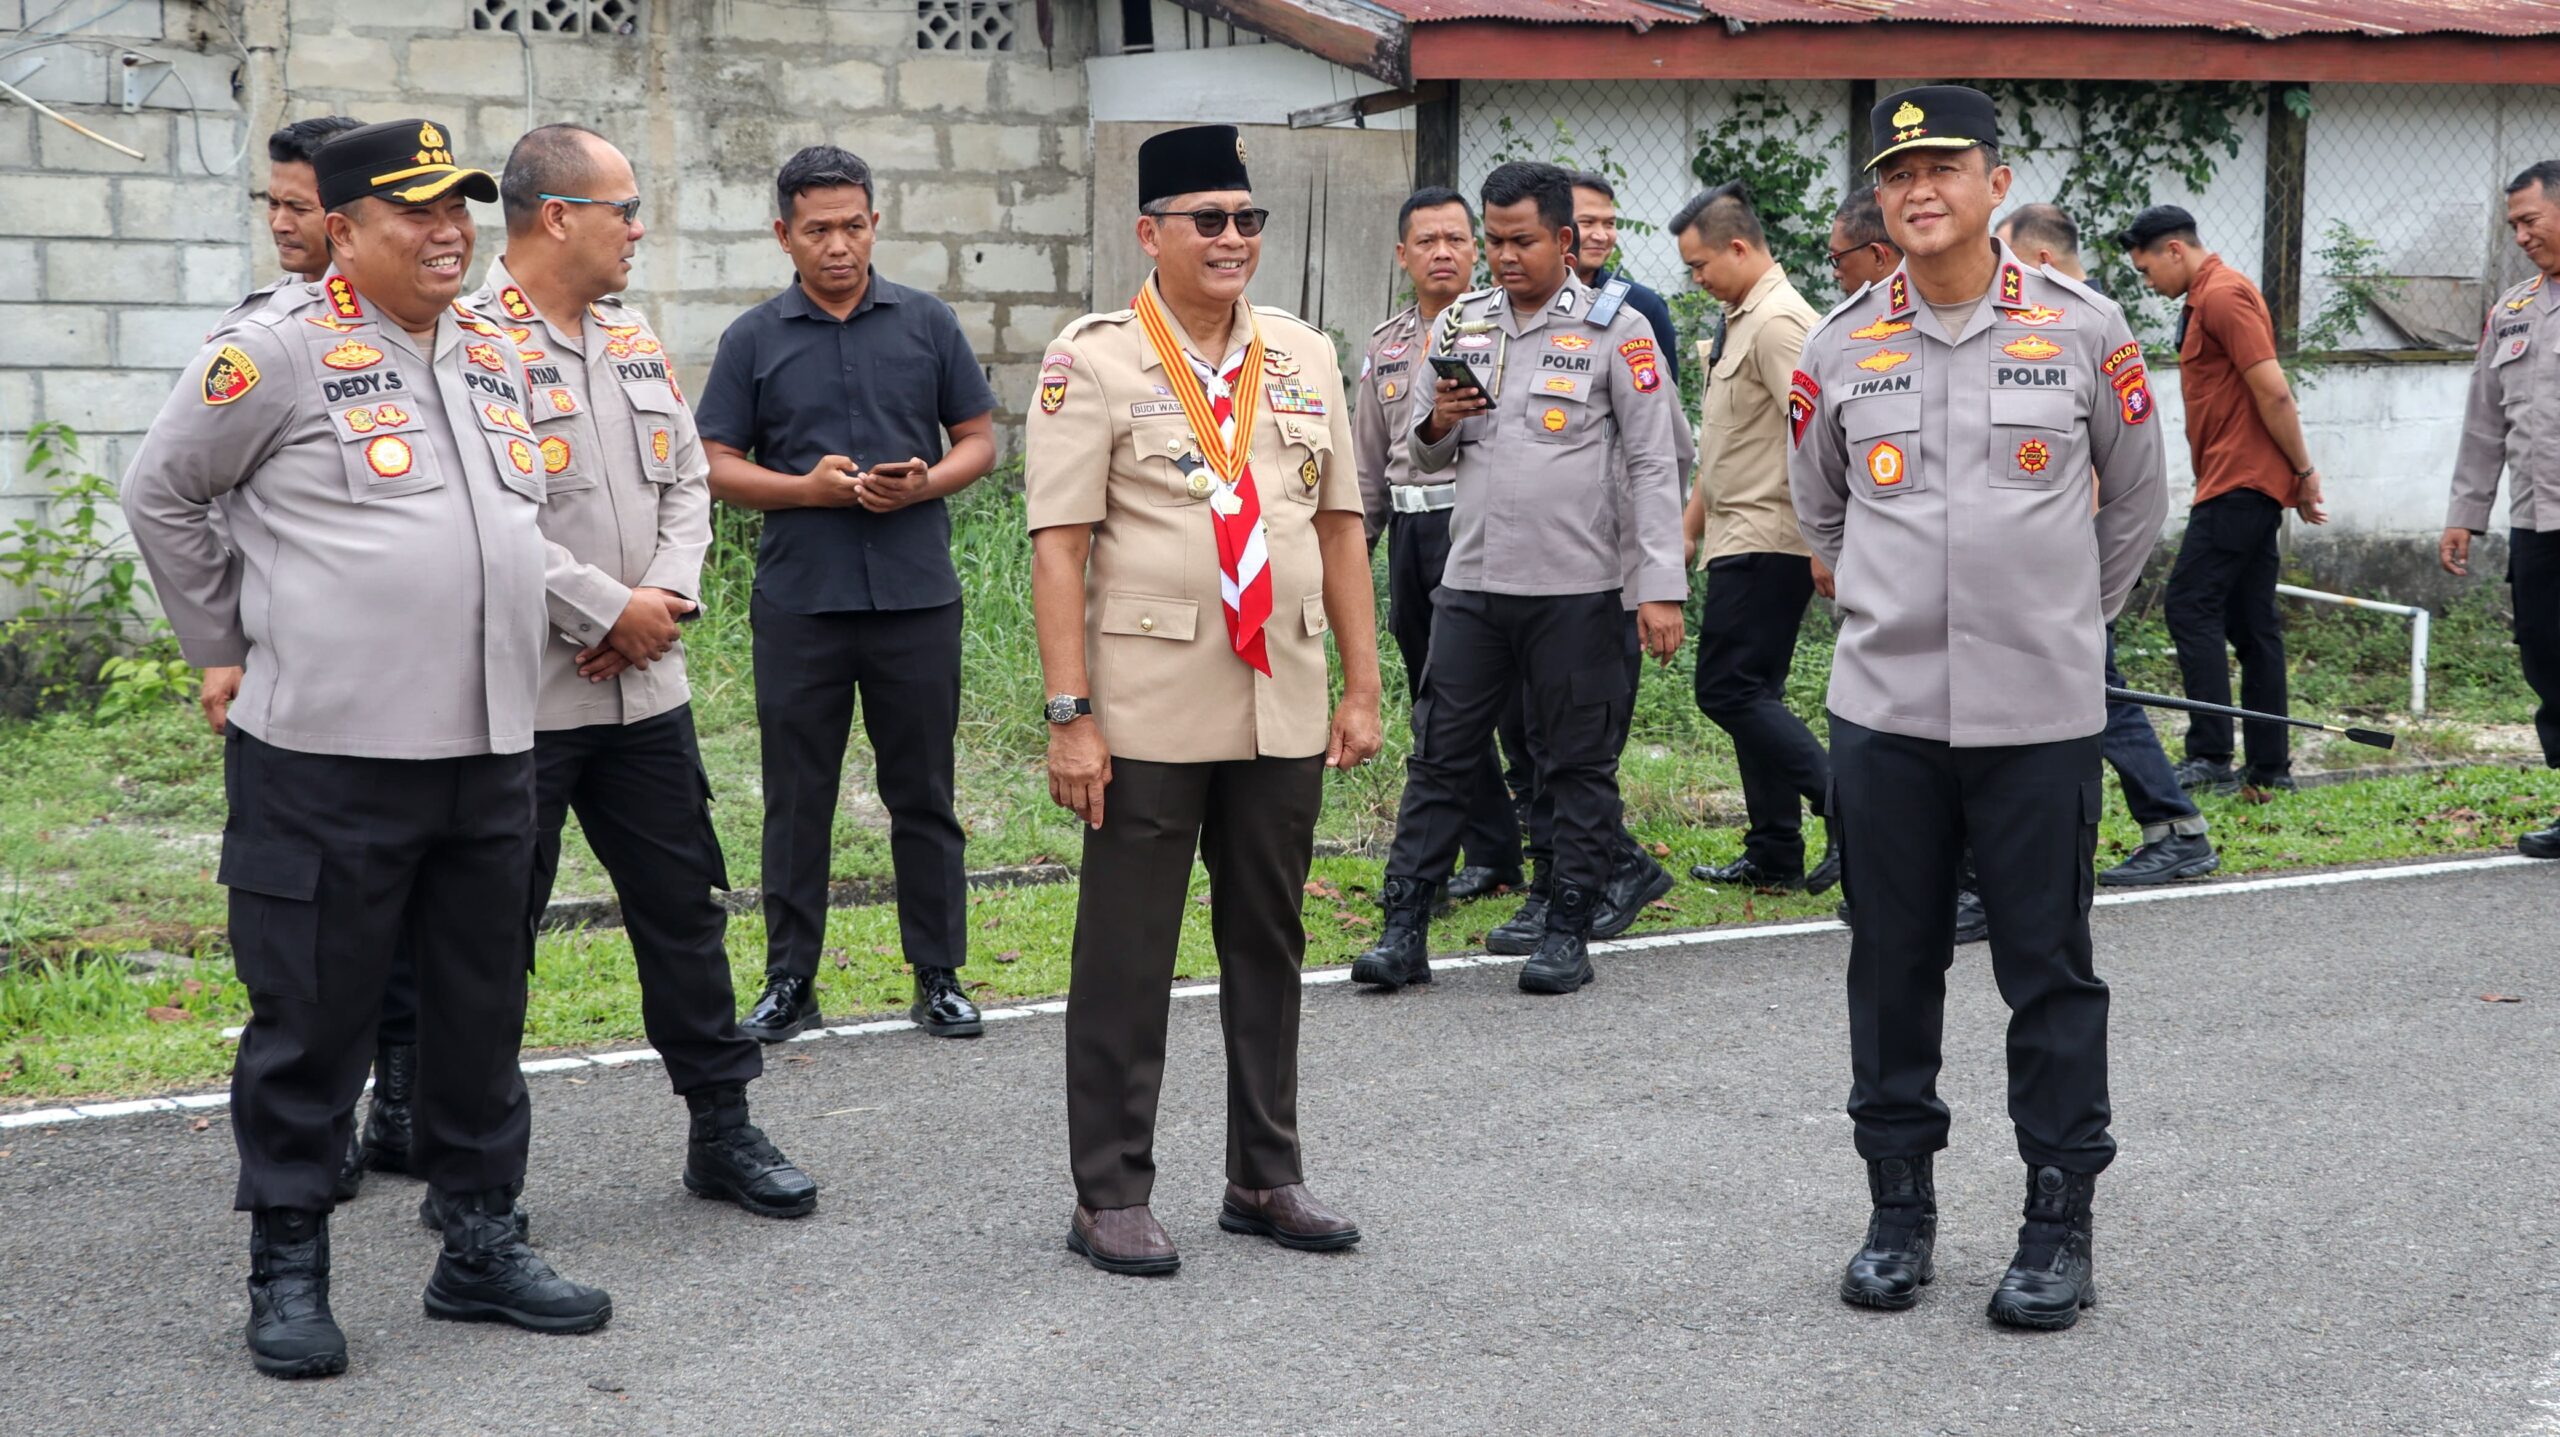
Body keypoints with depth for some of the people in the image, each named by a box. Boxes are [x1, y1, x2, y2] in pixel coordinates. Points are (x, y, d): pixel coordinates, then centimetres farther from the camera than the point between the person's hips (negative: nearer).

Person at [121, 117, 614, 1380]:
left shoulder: (494, 355, 12)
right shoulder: (278, 351, -8)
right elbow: (160, 493, 0)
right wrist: (231, 644, 2)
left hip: (489, 752, 6)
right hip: (326, 757, -6)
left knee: (481, 1013, 13)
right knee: (312, 1024, 2)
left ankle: (481, 1246, 26)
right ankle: (288, 1273, 15)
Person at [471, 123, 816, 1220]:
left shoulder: (635, 340, 14)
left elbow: (687, 481, 14)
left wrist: (663, 595, -4)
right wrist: (609, 610, -15)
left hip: (644, 684, 7)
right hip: (522, 695, -7)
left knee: (684, 904, 12)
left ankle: (722, 1130, 23)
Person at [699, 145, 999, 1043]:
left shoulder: (928, 324, 6)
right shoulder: (755, 340, 4)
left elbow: (979, 440, 9)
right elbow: (716, 465, 3)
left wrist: (926, 483, -11)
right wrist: (807, 488, -13)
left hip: (917, 594, 0)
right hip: (798, 601, 0)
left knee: (923, 794, 6)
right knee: (797, 799, 5)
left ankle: (939, 977, 15)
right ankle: (789, 984, 14)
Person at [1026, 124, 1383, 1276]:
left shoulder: (1306, 359, 11)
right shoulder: (1092, 362, -4)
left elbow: (1339, 525, 14)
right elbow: (1058, 547, -8)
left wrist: (1362, 687, 9)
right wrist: (1071, 716, -13)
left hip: (1283, 708, 5)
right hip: (1148, 716, -5)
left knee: (1269, 945, 13)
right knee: (1126, 960, 2)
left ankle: (1265, 1178, 25)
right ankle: (1110, 1196, 12)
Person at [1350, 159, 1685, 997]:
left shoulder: (1615, 329, -2)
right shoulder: (1459, 325, 11)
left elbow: (1655, 464, -5)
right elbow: (1424, 458, 19)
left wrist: (1661, 588, -12)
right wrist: (1437, 423, -6)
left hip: (1578, 590, -4)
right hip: (1473, 583, 4)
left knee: (1577, 765, 4)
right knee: (1438, 756, 4)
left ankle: (1568, 935, 14)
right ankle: (1405, 930, 8)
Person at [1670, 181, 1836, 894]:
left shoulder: (1779, 321, -15)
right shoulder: (1736, 320, 17)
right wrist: (1692, 522, 26)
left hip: (1766, 546, -10)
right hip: (1738, 540, 10)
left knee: (1729, 688, -12)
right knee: (1751, 693, 11)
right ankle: (1774, 856, 16)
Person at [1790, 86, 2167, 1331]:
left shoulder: (2083, 330, -1)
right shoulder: (1841, 344, 3)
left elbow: (2137, 503, 12)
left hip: (2041, 713, -2)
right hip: (1883, 710, 2)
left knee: (2049, 970, 3)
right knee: (1892, 963, 8)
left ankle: (2060, 1219, 14)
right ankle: (1899, 1204, 21)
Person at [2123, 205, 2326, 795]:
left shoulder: (2223, 295, -13)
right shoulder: (2206, 298, 19)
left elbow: (2273, 391, -18)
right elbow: (2265, 396, 21)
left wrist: (2303, 469, -12)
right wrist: (2297, 476, 19)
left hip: (2238, 484, -10)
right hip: (2246, 485, 10)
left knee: (2190, 606, -11)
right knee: (2251, 623, 9)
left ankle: (2211, 756, -12)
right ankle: (2270, 764, 10)